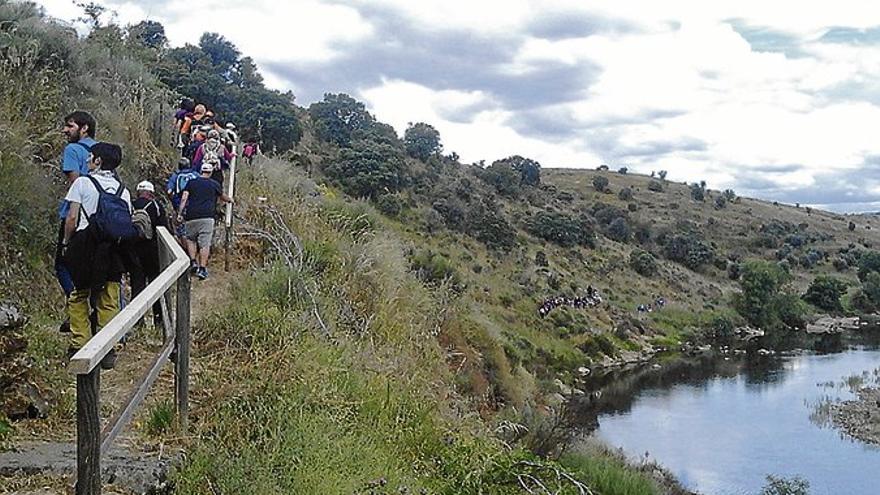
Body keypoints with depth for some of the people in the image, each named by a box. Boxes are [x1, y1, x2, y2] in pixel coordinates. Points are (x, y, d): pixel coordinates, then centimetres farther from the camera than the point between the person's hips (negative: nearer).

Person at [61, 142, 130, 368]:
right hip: (112, 250, 3)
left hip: (84, 245, -2)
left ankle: (79, 345, 10)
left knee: (78, 297, 11)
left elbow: (72, 217, -6)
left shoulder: (82, 183, -3)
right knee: (109, 302, 5)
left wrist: (66, 242, 5)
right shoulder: (122, 190, 9)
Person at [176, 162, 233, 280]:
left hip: (191, 216, 2)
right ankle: (202, 269, -6)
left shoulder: (191, 182, 12)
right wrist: (230, 200, 49)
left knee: (190, 239, 21)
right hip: (207, 216, -2)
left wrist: (180, 213, 3)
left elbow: (184, 198, 3)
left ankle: (193, 262, 8)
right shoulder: (215, 184, 11)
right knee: (205, 243, -3)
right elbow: (222, 197, 28)